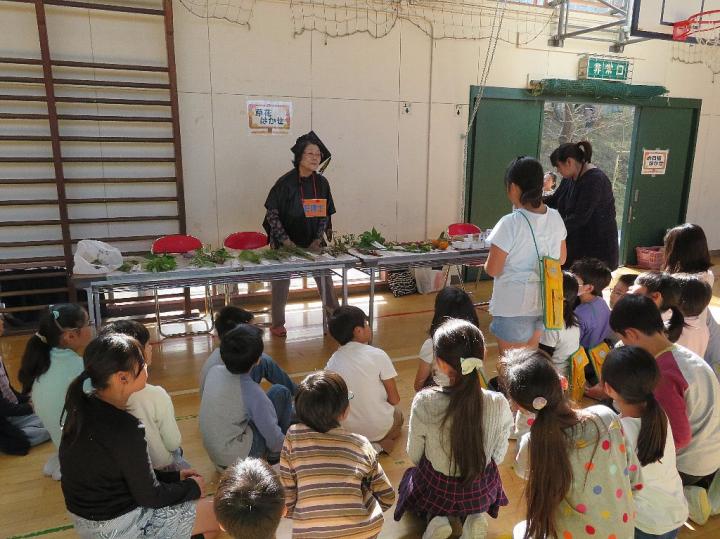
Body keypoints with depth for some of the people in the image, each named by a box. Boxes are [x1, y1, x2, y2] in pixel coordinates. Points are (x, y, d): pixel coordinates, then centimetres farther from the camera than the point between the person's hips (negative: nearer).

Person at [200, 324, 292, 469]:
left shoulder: (214, 371, -8)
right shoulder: (252, 392, -25)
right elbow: (272, 435, -14)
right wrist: (277, 452, 7)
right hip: (237, 458, -7)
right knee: (281, 393, -2)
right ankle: (275, 455, 12)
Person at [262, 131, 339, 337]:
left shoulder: (322, 182, -3)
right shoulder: (286, 182, -15)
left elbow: (325, 214, 3)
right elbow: (272, 212, -14)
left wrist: (318, 240, -7)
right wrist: (285, 241, -18)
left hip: (313, 242, 3)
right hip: (285, 243, -3)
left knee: (325, 277, 5)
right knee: (281, 282, 7)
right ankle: (277, 324, 22)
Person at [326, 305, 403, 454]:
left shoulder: (332, 362, -7)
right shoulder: (377, 355, -18)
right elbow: (394, 399, -12)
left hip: (346, 430, 3)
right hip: (380, 429, -3)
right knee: (398, 414, 31)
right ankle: (380, 446, 6)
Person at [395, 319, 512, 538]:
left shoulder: (424, 403, -30)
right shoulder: (499, 405, -26)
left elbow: (414, 455, -12)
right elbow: (498, 456, -8)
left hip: (434, 488, -1)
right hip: (481, 491, 1)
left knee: (409, 476, 35)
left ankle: (435, 520, 8)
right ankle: (474, 517, 9)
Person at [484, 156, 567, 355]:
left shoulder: (510, 223, -21)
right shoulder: (555, 218, -1)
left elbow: (492, 270, -16)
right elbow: (561, 259, 11)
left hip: (514, 306, -6)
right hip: (545, 303, 7)